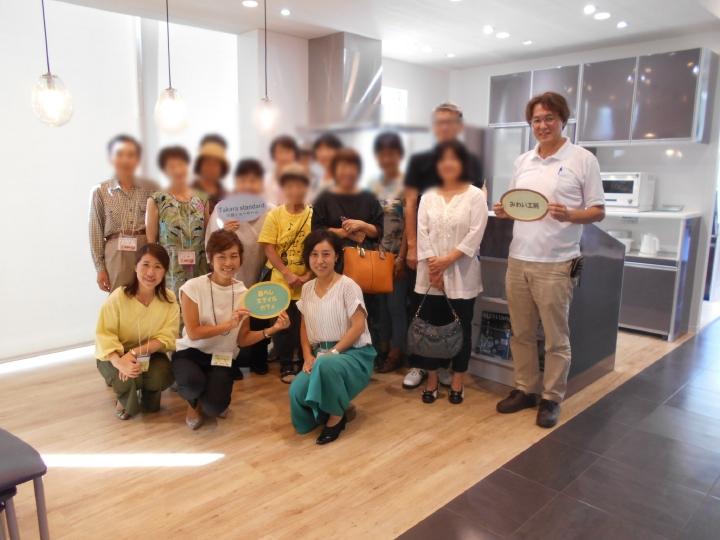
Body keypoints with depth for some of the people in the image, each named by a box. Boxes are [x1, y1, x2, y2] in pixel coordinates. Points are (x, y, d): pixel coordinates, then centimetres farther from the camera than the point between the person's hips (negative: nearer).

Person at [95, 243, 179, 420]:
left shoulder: (169, 300, -13)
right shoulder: (118, 297, -20)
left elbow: (166, 338, -16)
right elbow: (105, 335, -24)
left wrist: (135, 352, -30)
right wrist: (119, 362, -41)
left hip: (150, 354, 2)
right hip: (117, 355, -2)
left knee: (162, 376, -28)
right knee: (127, 378, -32)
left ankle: (148, 394, 13)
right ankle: (126, 401, 8)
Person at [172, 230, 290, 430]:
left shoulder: (243, 293, -3)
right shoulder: (193, 287, -13)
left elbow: (243, 340, -1)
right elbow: (193, 333, -17)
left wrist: (271, 330, -16)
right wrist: (228, 324, -27)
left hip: (221, 359, 2)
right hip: (189, 353, -2)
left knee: (214, 407, -23)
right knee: (194, 382, -36)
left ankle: (213, 402, 18)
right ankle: (194, 403, 4)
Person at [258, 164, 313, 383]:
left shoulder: (314, 215, -1)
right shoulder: (274, 215, -3)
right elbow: (269, 248, -7)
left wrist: (308, 275, -11)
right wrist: (287, 274, -16)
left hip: (308, 283, 1)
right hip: (281, 282, 0)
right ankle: (286, 367, 22)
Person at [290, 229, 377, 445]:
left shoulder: (348, 286, -9)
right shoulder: (307, 289, 10)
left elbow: (358, 327, -14)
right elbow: (304, 326, 14)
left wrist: (333, 352, -20)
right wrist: (308, 356, -1)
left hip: (353, 353, -5)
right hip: (320, 356, 5)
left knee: (327, 365, -40)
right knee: (296, 392, -24)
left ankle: (337, 415, -10)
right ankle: (336, 407, 8)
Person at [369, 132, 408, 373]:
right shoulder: (374, 186, 9)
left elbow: (409, 225, -9)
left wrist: (401, 257, -12)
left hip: (398, 254, -5)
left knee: (396, 303, -2)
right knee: (380, 302, 8)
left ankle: (396, 352, 11)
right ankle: (383, 347, 21)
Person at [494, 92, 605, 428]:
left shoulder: (583, 160, -3)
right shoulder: (523, 161, 12)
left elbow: (598, 211, -3)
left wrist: (569, 215, -22)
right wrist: (503, 211, -3)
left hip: (555, 264, -5)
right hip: (518, 260, 5)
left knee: (555, 338, 5)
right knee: (521, 333, 13)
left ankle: (551, 398, 19)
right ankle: (525, 389, 27)